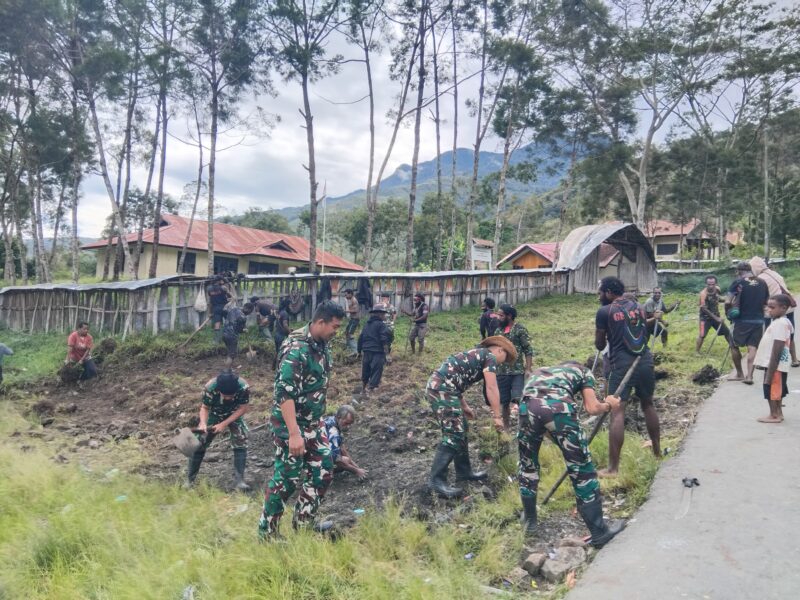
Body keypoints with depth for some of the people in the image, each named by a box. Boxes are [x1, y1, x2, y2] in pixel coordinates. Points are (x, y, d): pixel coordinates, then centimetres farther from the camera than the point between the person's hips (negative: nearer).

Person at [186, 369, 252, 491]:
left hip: (234, 415, 0)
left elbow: (243, 408, -22)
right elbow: (205, 408, -19)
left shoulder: (243, 387, -37)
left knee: (240, 443, -15)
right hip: (214, 414, 0)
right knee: (199, 444, 0)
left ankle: (240, 480, -7)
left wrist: (224, 424, -26)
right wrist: (203, 423, -38)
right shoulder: (210, 388, -37)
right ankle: (189, 479, 17)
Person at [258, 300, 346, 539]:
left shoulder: (322, 344, 3)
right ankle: (266, 532, 20)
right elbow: (285, 392, -30)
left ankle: (303, 522, 29)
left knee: (323, 470, 12)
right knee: (287, 478, 2)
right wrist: (294, 433, -33)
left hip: (314, 422, 9)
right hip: (291, 424, -9)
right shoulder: (296, 348, -25)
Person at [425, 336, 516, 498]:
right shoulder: (489, 356, 1)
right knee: (453, 435, -9)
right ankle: (437, 480, -7)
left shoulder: (476, 354, 27)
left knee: (460, 430, 17)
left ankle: (464, 471, 27)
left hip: (436, 386, 10)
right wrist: (497, 417, -1)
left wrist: (464, 407, 29)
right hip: (442, 389, -10)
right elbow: (491, 388, -6)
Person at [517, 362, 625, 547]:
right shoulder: (583, 371, 33)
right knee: (581, 470, 12)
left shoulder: (540, 371, 43)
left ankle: (529, 521, 38)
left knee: (527, 466, 26)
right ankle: (599, 532, 23)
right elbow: (592, 407, 18)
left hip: (528, 405, 3)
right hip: (558, 407, -3)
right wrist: (609, 404, 40)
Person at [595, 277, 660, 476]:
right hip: (645, 361, 6)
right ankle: (657, 449, 42)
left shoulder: (604, 311, -4)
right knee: (648, 404, 25)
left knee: (617, 412, -8)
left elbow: (599, 345, 3)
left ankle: (613, 468, -10)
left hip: (622, 365, -6)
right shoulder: (638, 307, 12)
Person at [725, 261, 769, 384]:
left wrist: (729, 310, 4)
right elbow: (766, 301, 15)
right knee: (752, 348, 3)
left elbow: (728, 302, -15)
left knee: (734, 346, 12)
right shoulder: (762, 283, 6)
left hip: (742, 320, -4)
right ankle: (749, 376, -2)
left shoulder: (738, 282, -8)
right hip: (758, 320, 4)